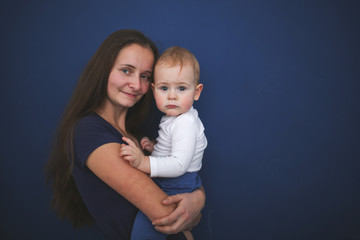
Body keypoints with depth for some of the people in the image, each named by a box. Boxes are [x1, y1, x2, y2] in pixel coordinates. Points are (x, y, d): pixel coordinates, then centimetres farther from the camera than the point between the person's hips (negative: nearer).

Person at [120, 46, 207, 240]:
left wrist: (144, 163, -37)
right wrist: (155, 148, 2)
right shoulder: (175, 117, 10)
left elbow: (179, 165, -29)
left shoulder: (185, 123, -21)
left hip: (177, 191, -10)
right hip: (169, 186, 10)